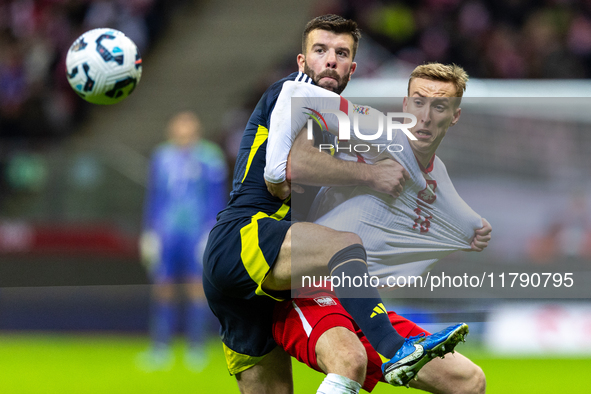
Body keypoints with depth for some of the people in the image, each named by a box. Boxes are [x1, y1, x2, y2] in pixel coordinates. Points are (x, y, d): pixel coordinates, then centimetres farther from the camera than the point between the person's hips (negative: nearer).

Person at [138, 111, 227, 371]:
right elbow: (154, 197, 15)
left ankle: (196, 349, 2)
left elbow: (217, 200, 1)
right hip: (165, 234, 3)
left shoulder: (210, 158, -1)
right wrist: (149, 232, 12)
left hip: (197, 233, -3)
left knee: (197, 288, -6)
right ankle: (161, 350, 5)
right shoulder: (162, 157, 9)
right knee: (162, 289, 0)